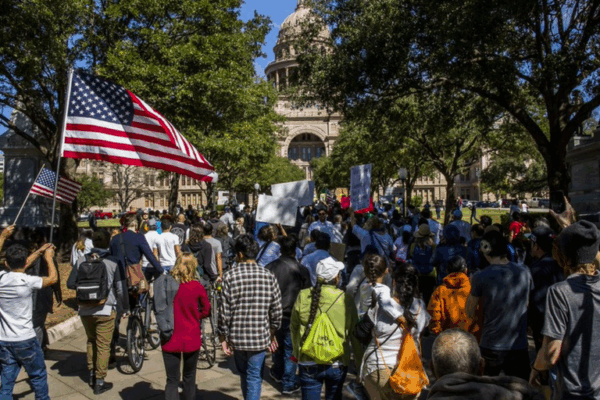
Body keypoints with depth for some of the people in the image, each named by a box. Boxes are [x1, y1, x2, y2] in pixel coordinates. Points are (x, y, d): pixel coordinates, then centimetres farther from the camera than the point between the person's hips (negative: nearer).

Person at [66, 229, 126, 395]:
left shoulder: (82, 260, -3)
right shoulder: (113, 262, -11)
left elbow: (71, 283, 2)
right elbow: (120, 289, -7)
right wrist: (121, 306, 9)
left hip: (85, 309, 4)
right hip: (106, 310, -3)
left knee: (91, 341, 24)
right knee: (103, 345, 6)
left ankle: (91, 374, 32)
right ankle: (99, 382, 12)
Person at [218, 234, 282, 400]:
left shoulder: (230, 276, -10)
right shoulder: (269, 276, -6)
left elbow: (224, 310, -10)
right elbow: (276, 310, -1)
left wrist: (223, 336, 2)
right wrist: (272, 333, 13)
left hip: (237, 336, 1)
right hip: (260, 337, -1)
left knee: (244, 374, 24)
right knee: (254, 377, 11)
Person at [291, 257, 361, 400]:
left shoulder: (303, 296, -7)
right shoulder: (345, 299, -11)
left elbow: (294, 328, 4)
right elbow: (354, 332, -2)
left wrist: (296, 352, 19)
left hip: (309, 362, 0)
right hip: (337, 363, 0)